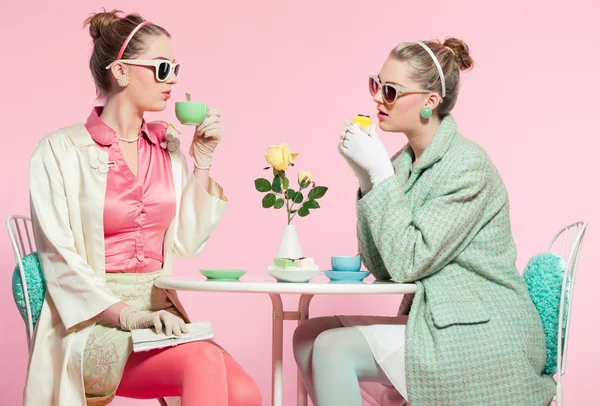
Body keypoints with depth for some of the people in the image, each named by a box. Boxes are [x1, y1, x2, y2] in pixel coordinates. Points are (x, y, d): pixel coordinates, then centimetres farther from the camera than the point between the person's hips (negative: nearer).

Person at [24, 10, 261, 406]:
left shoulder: (168, 146, 11)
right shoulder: (61, 151, -4)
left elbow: (185, 243, 9)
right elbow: (59, 258, -10)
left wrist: (202, 162, 3)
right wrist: (126, 314, -22)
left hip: (159, 312, 5)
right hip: (92, 322, -5)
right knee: (205, 360, -31)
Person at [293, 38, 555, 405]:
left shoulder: (467, 165, -16)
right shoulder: (404, 162, 7)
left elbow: (408, 263, -21)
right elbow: (380, 267, 4)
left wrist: (380, 172, -19)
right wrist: (366, 177, -4)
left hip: (480, 338, -8)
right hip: (432, 321, 8)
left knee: (333, 348, -17)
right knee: (309, 336, 2)